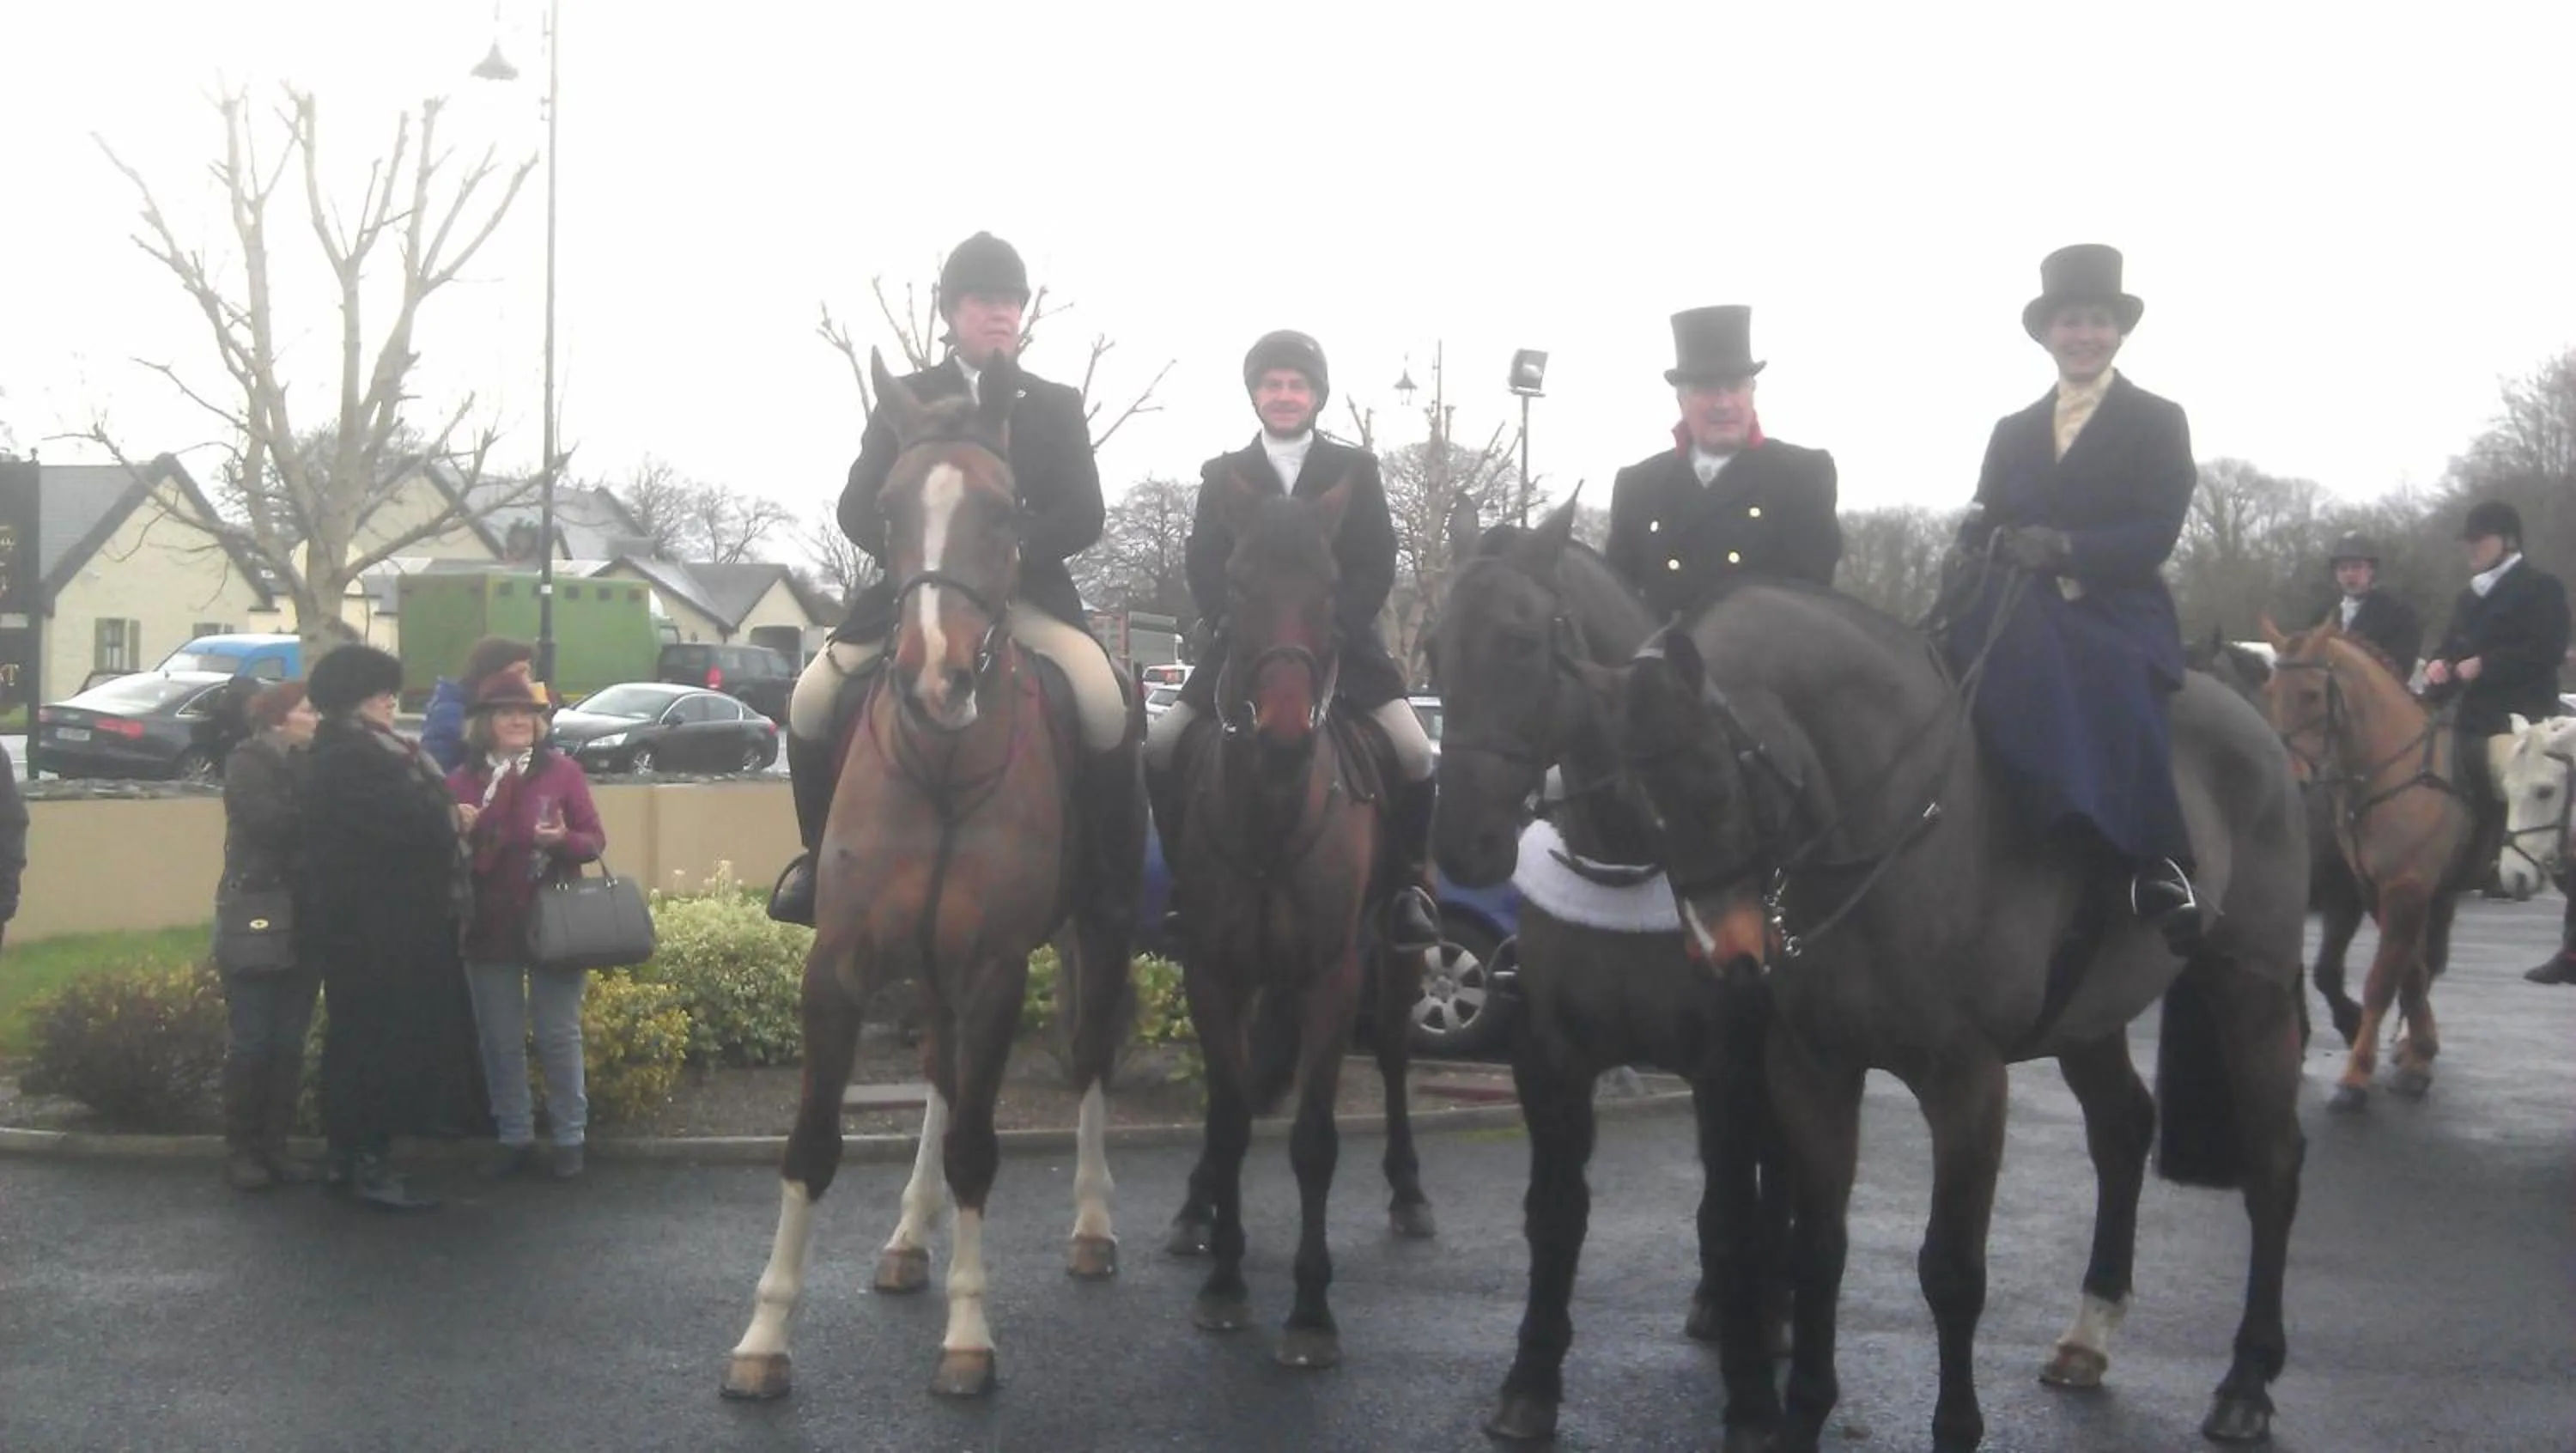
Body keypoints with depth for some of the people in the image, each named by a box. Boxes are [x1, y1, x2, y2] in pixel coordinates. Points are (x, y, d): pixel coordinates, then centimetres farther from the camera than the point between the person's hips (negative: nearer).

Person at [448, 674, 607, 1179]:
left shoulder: (562, 770, -1)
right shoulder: (461, 781, 5)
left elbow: (595, 841, -2)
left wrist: (563, 840, -22)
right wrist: (458, 833, -12)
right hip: (489, 927, 2)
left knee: (558, 1035, 3)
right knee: (500, 1040, 8)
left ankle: (569, 1139, 11)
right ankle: (515, 1139, 18)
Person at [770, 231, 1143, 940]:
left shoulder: (1057, 407, 8)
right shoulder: (904, 401, 8)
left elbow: (1085, 516, -2)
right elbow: (858, 509, 2)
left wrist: (1011, 549, -20)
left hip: (1028, 591, -1)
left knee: (1104, 701, -28)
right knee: (811, 700, -17)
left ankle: (1112, 881, -10)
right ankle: (824, 856, 8)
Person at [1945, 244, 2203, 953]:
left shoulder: (2158, 422, 8)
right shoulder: (2014, 431, 20)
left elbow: (2157, 533, -5)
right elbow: (1982, 526, 12)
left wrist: (2066, 548, -20)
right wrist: (1974, 558, -13)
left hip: (2119, 618, -4)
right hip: (2026, 615, 4)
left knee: (2113, 699, -36)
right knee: (1947, 670, -27)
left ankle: (2159, 868, -32)